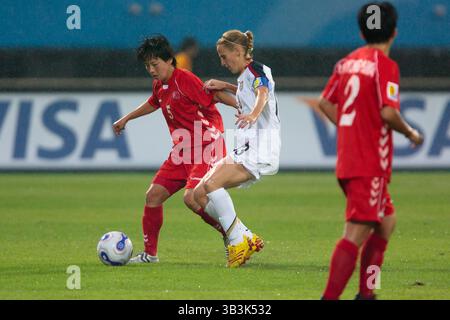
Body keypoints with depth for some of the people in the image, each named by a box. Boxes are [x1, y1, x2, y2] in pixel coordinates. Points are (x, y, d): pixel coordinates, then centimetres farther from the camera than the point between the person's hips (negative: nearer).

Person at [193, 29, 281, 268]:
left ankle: (238, 241, -21)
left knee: (212, 183, -27)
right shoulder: (244, 77, 20)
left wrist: (252, 115, -50)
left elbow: (263, 94, -30)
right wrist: (224, 86, 34)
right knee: (199, 194, 2)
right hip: (244, 150, 10)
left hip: (260, 150, -10)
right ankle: (248, 239, 2)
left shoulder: (257, 70, -7)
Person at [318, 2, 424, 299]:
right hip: (370, 164, -8)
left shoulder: (347, 62, 10)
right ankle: (330, 297, -18)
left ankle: (365, 293, 18)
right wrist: (411, 133, -3)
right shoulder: (386, 65, -12)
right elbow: (388, 113, -21)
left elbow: (325, 103, 15)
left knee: (387, 221, 21)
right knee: (357, 233, -10)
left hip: (347, 160, 8)